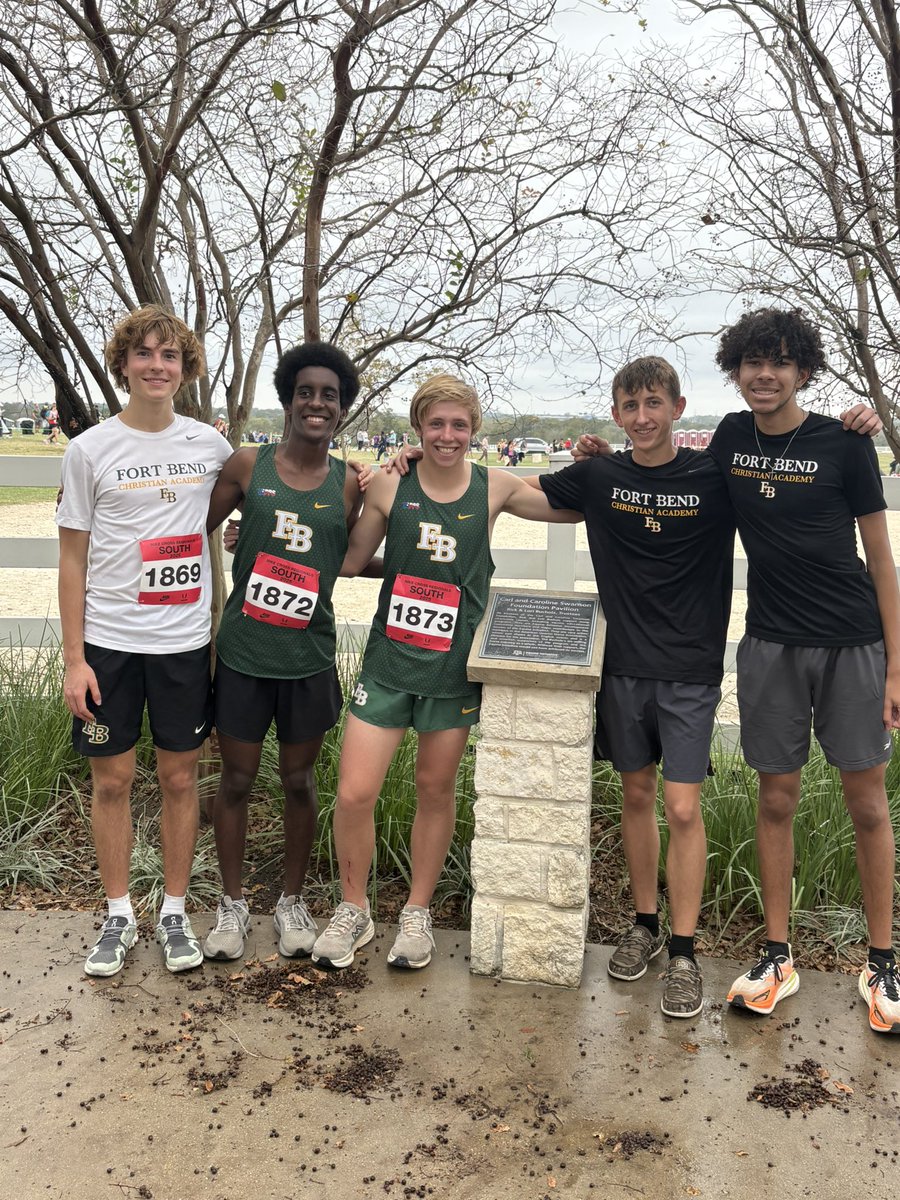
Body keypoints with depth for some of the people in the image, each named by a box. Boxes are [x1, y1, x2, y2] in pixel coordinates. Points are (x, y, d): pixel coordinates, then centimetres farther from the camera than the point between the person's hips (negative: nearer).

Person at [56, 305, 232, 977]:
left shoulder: (210, 445, 3)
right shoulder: (90, 450, -2)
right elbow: (73, 559, 0)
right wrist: (74, 658, -5)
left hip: (185, 642, 1)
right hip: (109, 643, -1)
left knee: (180, 778, 8)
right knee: (112, 779, 7)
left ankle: (175, 914, 24)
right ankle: (119, 916, 24)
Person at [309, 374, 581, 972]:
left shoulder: (494, 488, -1)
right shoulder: (390, 485, -2)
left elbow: (577, 509, 12)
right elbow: (351, 561, 5)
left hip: (454, 665, 0)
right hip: (389, 660, 0)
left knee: (436, 789, 13)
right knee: (353, 794, -3)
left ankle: (418, 912, 33)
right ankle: (354, 910, 23)